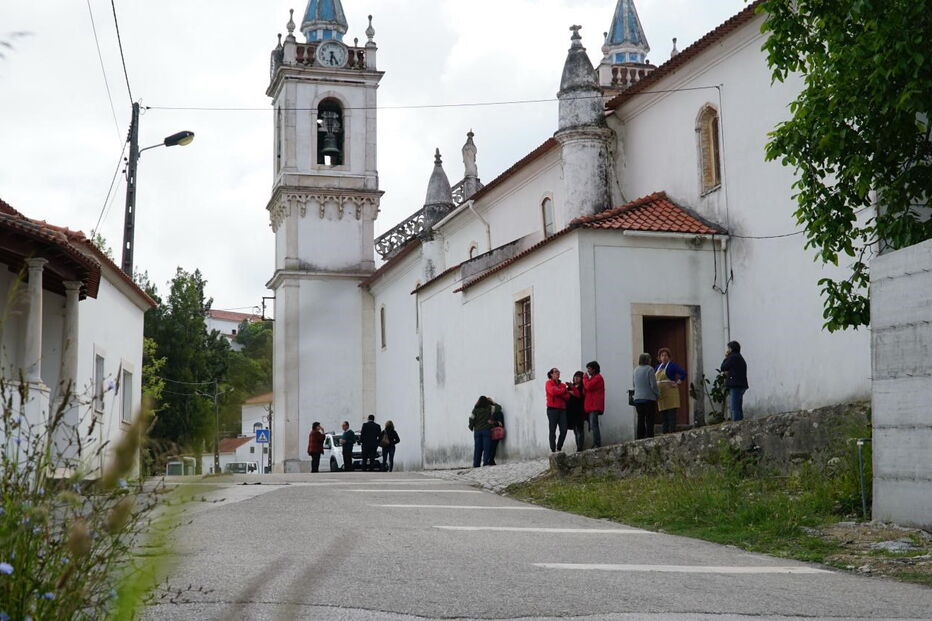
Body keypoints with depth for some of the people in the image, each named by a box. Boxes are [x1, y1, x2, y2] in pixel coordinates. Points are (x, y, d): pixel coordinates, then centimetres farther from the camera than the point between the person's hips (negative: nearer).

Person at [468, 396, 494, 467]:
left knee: (477, 448, 6)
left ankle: (476, 464, 4)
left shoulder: (476, 409, 3)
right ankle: (485, 463, -10)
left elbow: (472, 418, 1)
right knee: (486, 448, -2)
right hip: (486, 430, -2)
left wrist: (471, 427, 15)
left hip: (477, 430, 2)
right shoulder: (489, 408, 0)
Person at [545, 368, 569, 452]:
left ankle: (559, 448, 8)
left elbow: (567, 396, 6)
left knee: (564, 430, -4)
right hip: (552, 409, -5)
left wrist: (558, 392, -9)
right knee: (553, 430, -5)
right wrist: (562, 390, -1)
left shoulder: (562, 385, 18)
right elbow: (552, 392, -14)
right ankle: (553, 450, -5)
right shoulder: (549, 383, 5)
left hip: (562, 409, 5)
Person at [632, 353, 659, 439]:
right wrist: (658, 394, 2)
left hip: (637, 399, 6)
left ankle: (639, 439, 8)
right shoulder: (649, 369, -10)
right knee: (649, 420, -2)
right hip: (649, 398, -6)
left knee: (640, 420, 10)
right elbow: (653, 385, -12)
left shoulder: (636, 370, 9)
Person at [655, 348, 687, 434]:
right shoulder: (658, 367, 16)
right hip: (661, 394, 7)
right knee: (663, 416, 8)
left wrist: (677, 383, -13)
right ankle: (665, 433, 11)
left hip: (671, 393, -7)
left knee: (671, 416, -9)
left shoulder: (672, 365, -5)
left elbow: (683, 373, -14)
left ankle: (672, 433, -10)